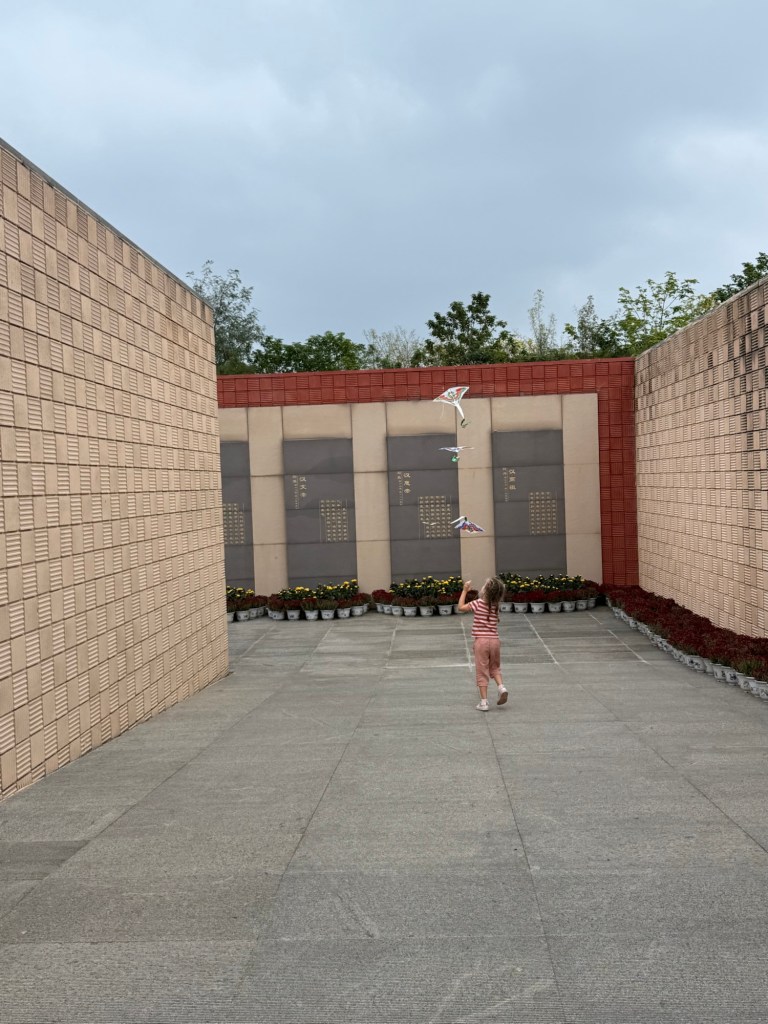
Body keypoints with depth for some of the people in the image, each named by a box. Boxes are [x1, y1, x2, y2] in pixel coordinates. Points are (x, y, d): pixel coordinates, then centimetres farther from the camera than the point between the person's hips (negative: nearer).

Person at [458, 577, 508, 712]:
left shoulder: (478, 603, -10)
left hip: (481, 641, -4)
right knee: (495, 668, 22)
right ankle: (501, 687, -3)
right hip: (495, 640, 4)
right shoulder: (496, 606, 4)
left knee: (482, 672, 2)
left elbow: (461, 607, -1)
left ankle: (484, 702, 1)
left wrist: (465, 590, 4)